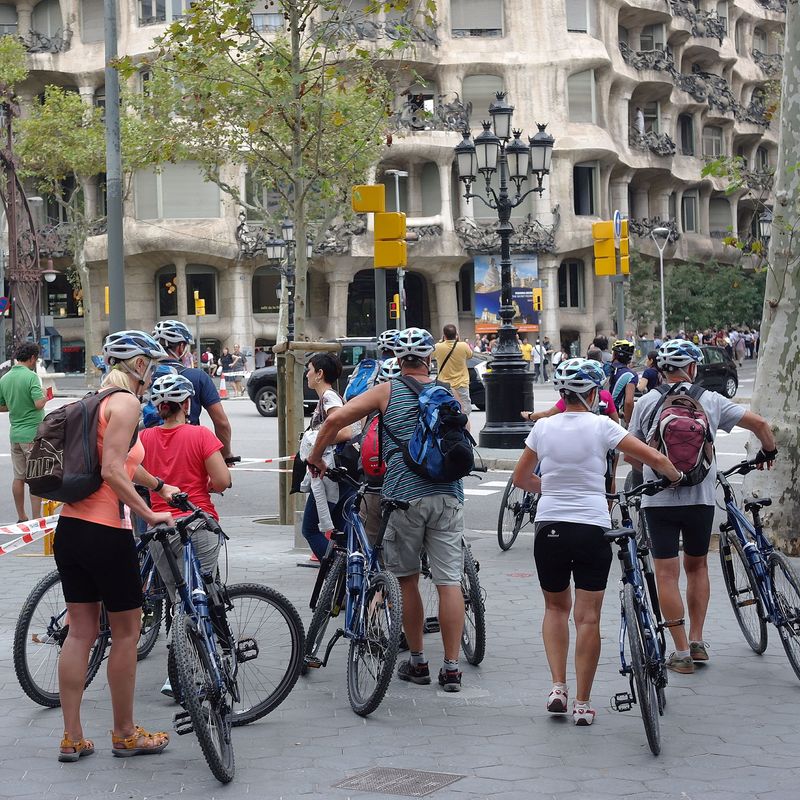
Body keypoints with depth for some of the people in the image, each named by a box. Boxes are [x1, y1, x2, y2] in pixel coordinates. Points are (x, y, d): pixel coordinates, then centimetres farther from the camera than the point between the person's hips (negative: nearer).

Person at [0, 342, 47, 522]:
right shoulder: (31, 376, -14)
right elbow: (39, 404, -22)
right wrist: (45, 397, -3)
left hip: (15, 433, 7)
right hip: (33, 434, -7)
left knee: (18, 477, 12)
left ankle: (21, 517, 19)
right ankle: (36, 519, -3)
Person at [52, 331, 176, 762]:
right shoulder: (126, 402, -12)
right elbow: (112, 472, -21)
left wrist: (158, 485, 43)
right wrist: (149, 514, -15)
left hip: (70, 528, 8)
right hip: (105, 533, -8)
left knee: (80, 632, 12)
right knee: (126, 632, 6)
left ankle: (72, 738, 14)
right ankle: (125, 734, 16)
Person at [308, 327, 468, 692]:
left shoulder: (386, 392, 4)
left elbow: (335, 419, -4)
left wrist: (315, 456, 9)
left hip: (404, 494, -2)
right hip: (447, 494, 2)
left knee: (407, 580, 12)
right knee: (450, 581, 2)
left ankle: (417, 663, 19)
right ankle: (451, 668, 1)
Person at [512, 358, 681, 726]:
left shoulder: (543, 427, 3)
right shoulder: (601, 426, -5)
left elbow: (521, 479, 14)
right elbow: (656, 458, -7)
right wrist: (678, 478, 13)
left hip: (549, 526, 2)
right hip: (592, 528, -2)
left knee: (556, 607, 20)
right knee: (588, 617, 3)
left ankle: (558, 688, 7)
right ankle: (583, 703, 5)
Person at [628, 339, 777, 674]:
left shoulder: (646, 402, 0)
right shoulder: (710, 400, 2)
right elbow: (759, 423, 2)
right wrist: (769, 451, 22)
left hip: (659, 499, -1)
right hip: (701, 497, 1)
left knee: (666, 574, 2)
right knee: (697, 566, 20)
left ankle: (681, 652, 0)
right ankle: (697, 642, 18)